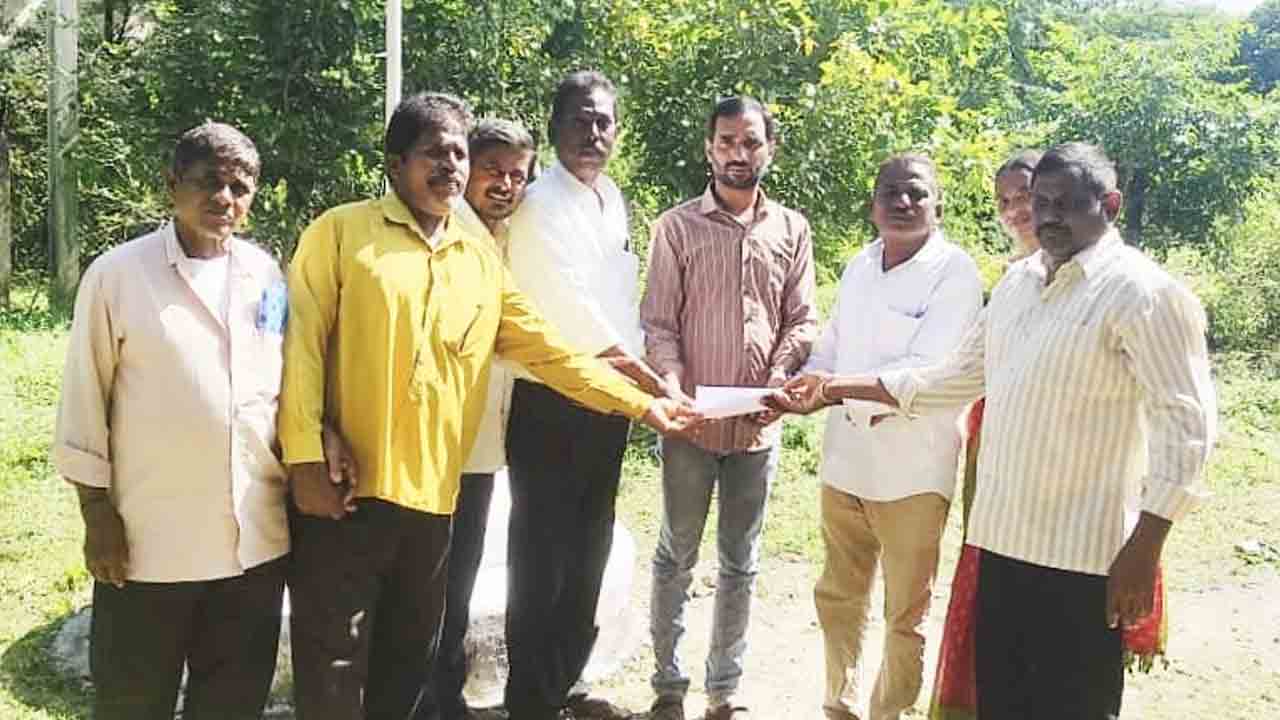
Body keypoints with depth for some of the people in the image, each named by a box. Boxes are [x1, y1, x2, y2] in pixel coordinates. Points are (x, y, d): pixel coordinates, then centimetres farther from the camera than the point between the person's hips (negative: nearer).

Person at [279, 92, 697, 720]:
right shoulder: (341, 232, -1)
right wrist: (305, 461, -14)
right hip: (344, 491, -4)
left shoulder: (481, 262, 13)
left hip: (431, 495, 5)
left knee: (407, 661, 16)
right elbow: (301, 344, -6)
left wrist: (640, 405, 7)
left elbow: (550, 351, 12)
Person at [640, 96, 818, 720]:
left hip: (758, 424, 3)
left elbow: (802, 319, 6)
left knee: (740, 564, 12)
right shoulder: (677, 226, -1)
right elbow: (659, 322, -4)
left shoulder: (791, 229, 6)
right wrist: (672, 387, -19)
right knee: (676, 559, 9)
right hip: (692, 421, -2)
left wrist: (779, 377, -11)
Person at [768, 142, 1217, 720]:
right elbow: (955, 379, 17)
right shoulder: (1017, 282, 12)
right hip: (1000, 541, 7)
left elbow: (1186, 423, -12)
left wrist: (1143, 550, -17)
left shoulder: (1141, 292, -9)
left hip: (1082, 557, -6)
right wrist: (836, 389, 12)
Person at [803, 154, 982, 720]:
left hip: (912, 468, -6)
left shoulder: (955, 272, -12)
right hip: (844, 458, 6)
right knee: (838, 596, 18)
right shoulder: (859, 265, 9)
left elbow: (925, 370, -21)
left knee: (905, 614, 9)